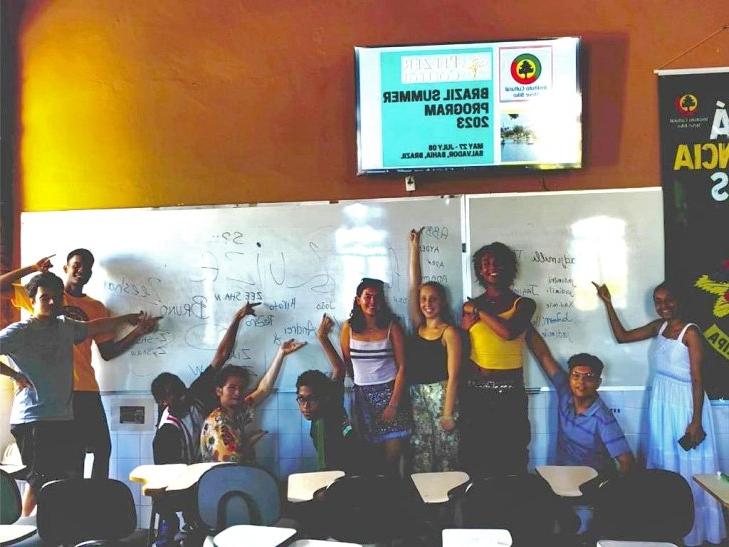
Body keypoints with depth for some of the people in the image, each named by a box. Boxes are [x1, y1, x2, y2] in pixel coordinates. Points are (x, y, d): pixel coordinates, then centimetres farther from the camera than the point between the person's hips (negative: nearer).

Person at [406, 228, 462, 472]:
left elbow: (453, 375, -10)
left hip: (441, 394, -5)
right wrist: (414, 247, 5)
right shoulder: (418, 326, 8)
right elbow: (414, 285, 5)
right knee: (420, 455, 7)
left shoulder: (449, 332, -6)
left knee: (445, 454, 1)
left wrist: (448, 413, -15)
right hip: (416, 396, 5)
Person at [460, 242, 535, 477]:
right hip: (476, 391, 2)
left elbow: (509, 332, -18)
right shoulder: (471, 306, 8)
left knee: (511, 458, 1)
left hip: (511, 392, -2)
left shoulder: (523, 304, 1)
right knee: (474, 458, 5)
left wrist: (479, 310, -9)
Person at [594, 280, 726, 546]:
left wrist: (696, 421, -18)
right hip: (660, 404, 7)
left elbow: (697, 379, -16)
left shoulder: (690, 332, -14)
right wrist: (608, 303, 7)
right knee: (663, 465, 14)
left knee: (688, 469, 2)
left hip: (685, 404, -7)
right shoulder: (659, 326, 5)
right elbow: (622, 336, 14)